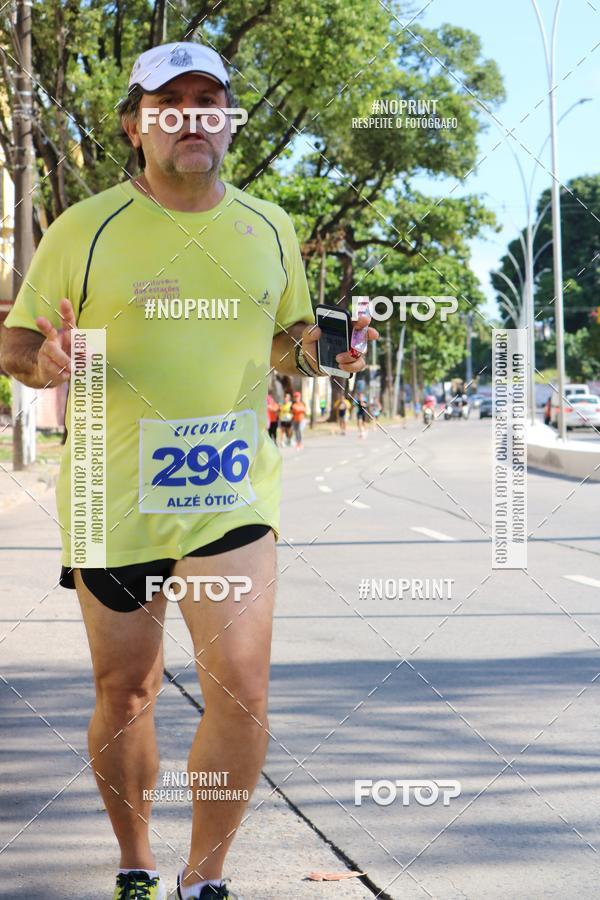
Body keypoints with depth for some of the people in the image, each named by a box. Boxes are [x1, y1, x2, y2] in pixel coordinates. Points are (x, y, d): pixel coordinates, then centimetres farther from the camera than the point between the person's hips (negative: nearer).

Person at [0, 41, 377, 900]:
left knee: (242, 692, -11)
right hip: (113, 499, -1)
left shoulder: (268, 227, 6)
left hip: (232, 493, 2)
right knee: (126, 693, 10)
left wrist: (319, 349, -4)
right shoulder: (85, 229, -4)